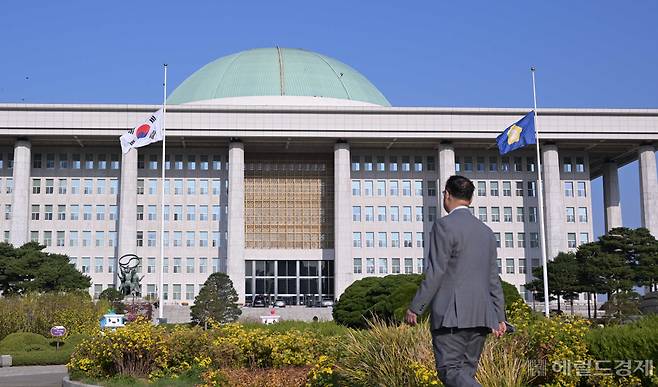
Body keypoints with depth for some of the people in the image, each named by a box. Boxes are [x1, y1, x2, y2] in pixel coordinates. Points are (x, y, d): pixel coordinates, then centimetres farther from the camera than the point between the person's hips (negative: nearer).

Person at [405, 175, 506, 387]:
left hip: (451, 315, -7)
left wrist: (415, 308, -6)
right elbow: (493, 279, 16)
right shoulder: (486, 231, 16)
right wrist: (499, 316, 17)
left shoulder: (444, 226, -7)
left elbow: (435, 272, -12)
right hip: (480, 315, 7)